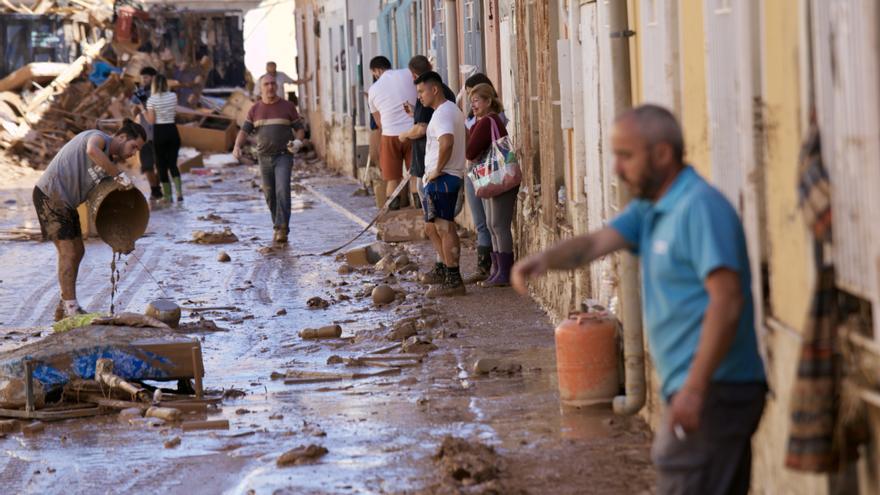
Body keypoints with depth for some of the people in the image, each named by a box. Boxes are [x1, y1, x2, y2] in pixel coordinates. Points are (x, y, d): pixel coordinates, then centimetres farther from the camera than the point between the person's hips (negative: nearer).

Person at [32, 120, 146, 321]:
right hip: (50, 195, -10)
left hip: (64, 200, 10)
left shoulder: (109, 159, 13)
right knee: (68, 253, -9)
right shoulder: (99, 138, -15)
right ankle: (72, 310, -5)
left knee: (77, 251, 14)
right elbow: (92, 151, -40)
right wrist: (119, 174, -33)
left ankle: (64, 308, 22)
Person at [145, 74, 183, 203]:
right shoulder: (173, 96, 0)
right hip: (172, 130, 3)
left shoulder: (152, 100, -10)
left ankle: (167, 195, 7)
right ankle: (179, 192, -10)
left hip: (159, 132, -3)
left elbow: (151, 120, -10)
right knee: (172, 163, 8)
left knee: (161, 165, 7)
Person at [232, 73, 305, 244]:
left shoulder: (288, 107, 4)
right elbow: (244, 130, 3)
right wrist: (237, 146, -16)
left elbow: (299, 128, 7)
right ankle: (279, 226, 22)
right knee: (270, 195, 7)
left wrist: (298, 142, -15)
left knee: (282, 191, -18)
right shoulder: (255, 109, 9)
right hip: (264, 157, 3)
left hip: (283, 156, -3)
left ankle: (282, 229, -21)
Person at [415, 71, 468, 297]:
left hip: (442, 178, -11)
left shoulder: (443, 113, -16)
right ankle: (447, 269, 24)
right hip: (452, 177, 11)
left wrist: (437, 170, -23)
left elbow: (447, 142, -33)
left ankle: (453, 281, -5)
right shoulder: (452, 110, 18)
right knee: (432, 227, 18)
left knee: (444, 228, -7)